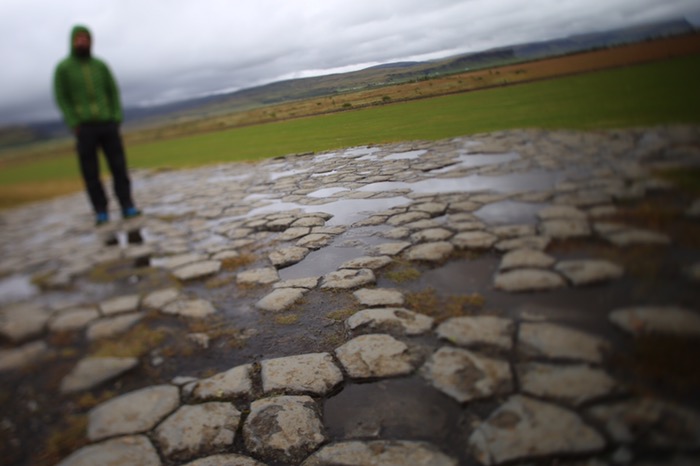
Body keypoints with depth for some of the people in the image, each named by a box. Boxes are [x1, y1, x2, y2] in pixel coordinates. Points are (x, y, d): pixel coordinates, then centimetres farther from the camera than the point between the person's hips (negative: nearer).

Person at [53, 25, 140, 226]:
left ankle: (127, 207, 1)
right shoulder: (63, 68, 1)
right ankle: (101, 212, 4)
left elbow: (113, 92, 9)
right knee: (90, 171, -1)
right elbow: (62, 98, 0)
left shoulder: (100, 65, 9)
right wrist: (75, 125, -9)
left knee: (119, 165, -4)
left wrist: (116, 119, -3)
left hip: (107, 124, 2)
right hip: (84, 127, -2)